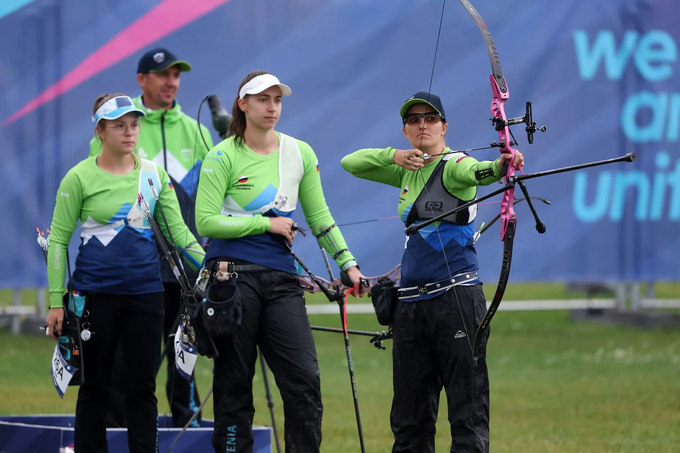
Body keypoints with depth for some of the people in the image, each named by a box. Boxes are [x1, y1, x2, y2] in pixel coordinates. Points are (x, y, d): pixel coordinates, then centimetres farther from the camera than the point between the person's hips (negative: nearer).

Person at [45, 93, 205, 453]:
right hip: (96, 293, -3)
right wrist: (56, 301, -5)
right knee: (95, 385, 3)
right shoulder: (80, 177, -3)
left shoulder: (153, 174, 6)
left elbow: (177, 230, 9)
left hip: (145, 291, 3)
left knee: (143, 385, 4)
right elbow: (58, 240, -1)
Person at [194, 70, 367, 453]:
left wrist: (348, 263, 7)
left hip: (282, 279, 3)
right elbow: (205, 221, -10)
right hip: (233, 277, -3)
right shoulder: (223, 157, -3)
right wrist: (267, 223, -9)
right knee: (235, 382, 1)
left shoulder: (300, 153, 10)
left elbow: (319, 217, 15)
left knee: (305, 378, -7)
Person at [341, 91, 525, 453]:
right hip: (411, 301, 7)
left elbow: (475, 172, -28)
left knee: (468, 409, -10)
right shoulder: (408, 170, 16)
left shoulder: (453, 166, -6)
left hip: (456, 297, -7)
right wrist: (393, 156, -3)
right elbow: (351, 163, 15)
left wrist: (499, 166, -51)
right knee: (410, 413, 7)